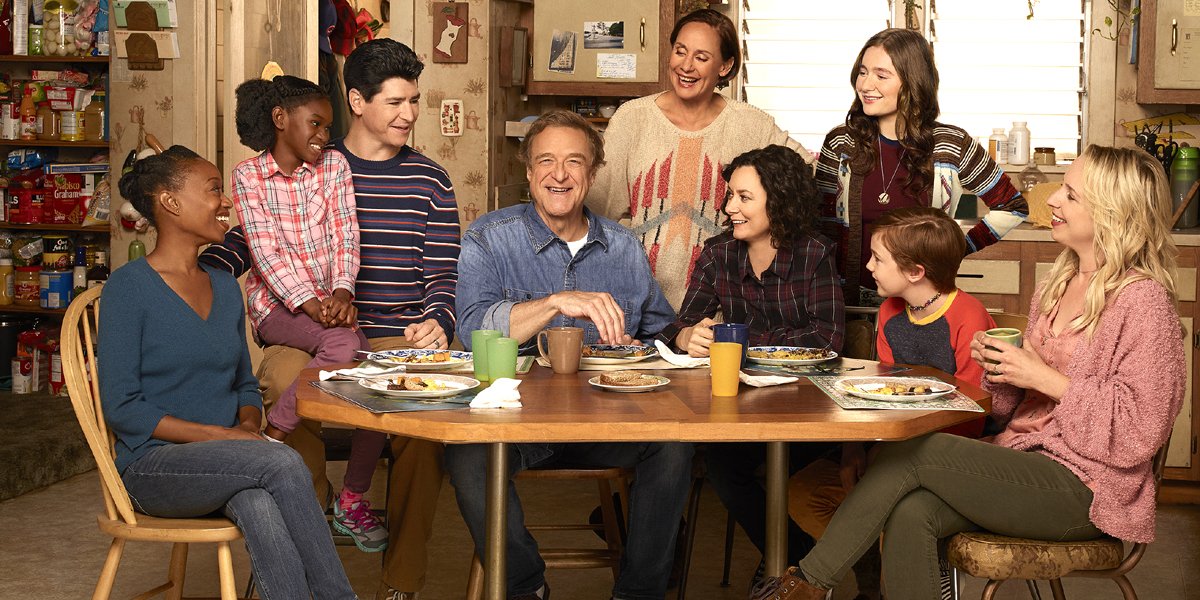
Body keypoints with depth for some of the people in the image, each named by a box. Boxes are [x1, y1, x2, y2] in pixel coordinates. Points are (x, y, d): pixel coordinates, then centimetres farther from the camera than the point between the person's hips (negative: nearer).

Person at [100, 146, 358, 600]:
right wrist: (222, 435, -17)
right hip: (154, 466, -5)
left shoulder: (225, 287, 14)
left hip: (226, 465, 5)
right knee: (282, 462, -30)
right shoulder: (129, 287, -6)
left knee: (259, 508, -32)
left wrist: (249, 425, -3)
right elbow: (121, 408, -11)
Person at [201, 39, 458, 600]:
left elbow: (442, 274, 7)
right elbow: (245, 237, 10)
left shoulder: (429, 180, 11)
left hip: (398, 342, 0)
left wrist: (435, 323, -15)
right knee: (284, 378, -34)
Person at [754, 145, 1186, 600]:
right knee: (910, 514, -22)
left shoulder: (1143, 299, -9)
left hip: (1086, 487, -7)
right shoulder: (1058, 285, 17)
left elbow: (1141, 425, -16)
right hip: (1026, 459, 7)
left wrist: (1043, 378, -16)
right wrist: (999, 364, 0)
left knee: (911, 451, -22)